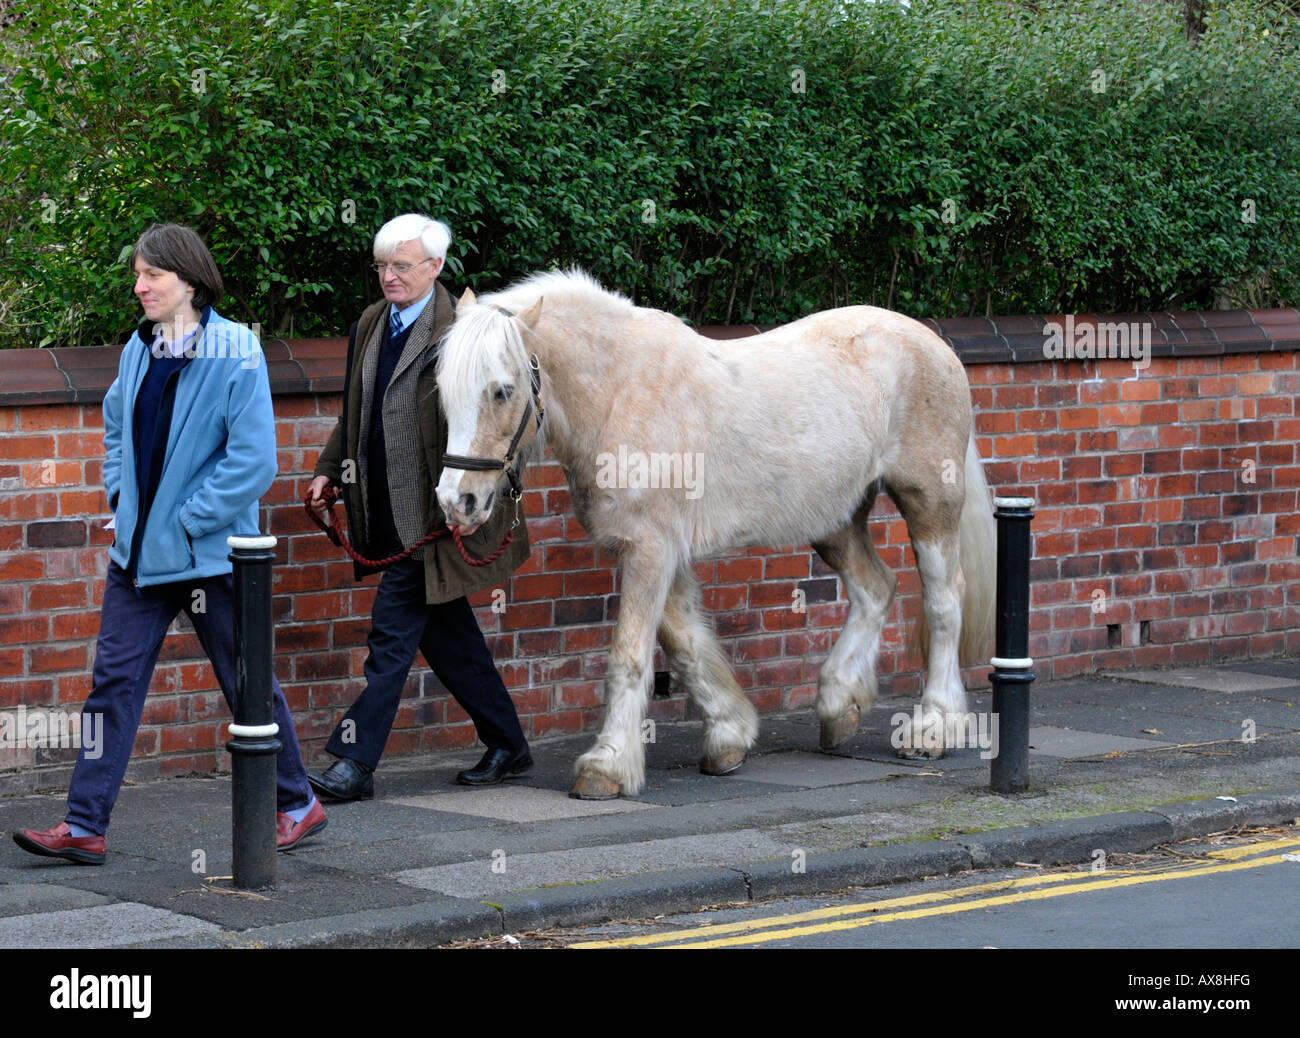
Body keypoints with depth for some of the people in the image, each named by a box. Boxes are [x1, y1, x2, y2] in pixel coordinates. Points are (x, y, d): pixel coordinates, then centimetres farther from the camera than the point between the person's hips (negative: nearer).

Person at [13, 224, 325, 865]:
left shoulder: (235, 355, -14)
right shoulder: (140, 349, 6)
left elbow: (252, 461, -18)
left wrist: (186, 522, -17)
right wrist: (120, 497, 11)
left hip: (208, 552, -6)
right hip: (138, 548, 6)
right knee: (115, 679, 2)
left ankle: (297, 805, 24)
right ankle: (84, 828, 4)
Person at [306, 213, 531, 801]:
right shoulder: (371, 325, 12)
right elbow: (354, 413, 23)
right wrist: (329, 471, 17)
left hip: (430, 512, -8)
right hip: (385, 507, 8)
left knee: (393, 632, -7)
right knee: (444, 632, 14)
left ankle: (355, 764, -3)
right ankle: (506, 744, 26)